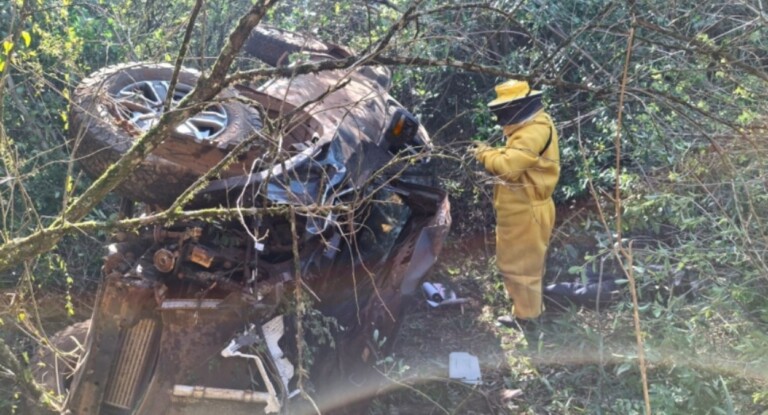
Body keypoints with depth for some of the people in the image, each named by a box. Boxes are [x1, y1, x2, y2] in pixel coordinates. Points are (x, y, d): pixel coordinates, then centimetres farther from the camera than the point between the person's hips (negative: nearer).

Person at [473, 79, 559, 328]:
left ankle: (525, 313, 16)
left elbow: (509, 165, -32)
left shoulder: (536, 131, -25)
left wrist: (485, 154, -17)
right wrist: (493, 153, 0)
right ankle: (522, 298, 41)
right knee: (518, 260, 24)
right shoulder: (529, 127, 10)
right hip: (520, 209, 10)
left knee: (520, 263, 3)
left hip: (526, 212, -10)